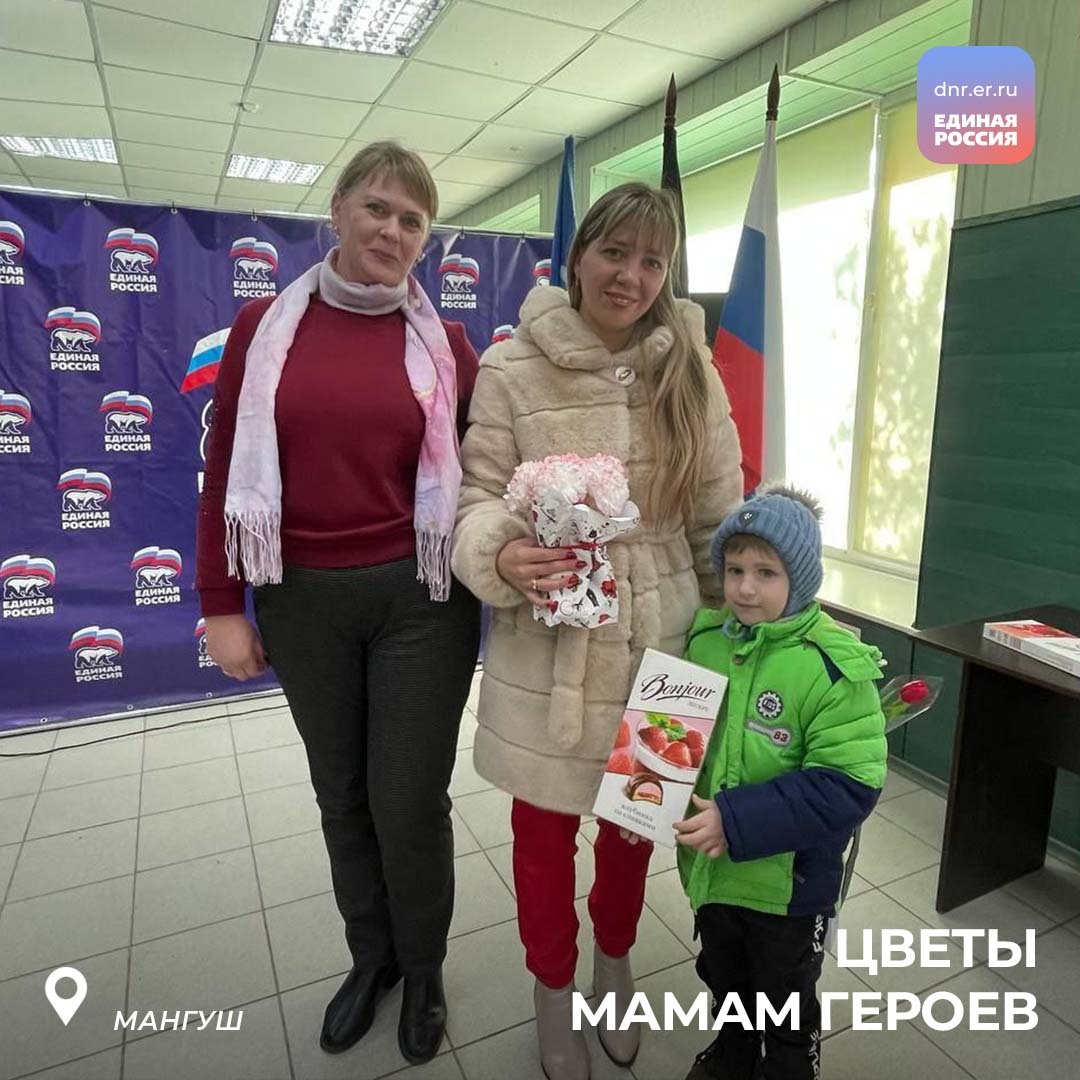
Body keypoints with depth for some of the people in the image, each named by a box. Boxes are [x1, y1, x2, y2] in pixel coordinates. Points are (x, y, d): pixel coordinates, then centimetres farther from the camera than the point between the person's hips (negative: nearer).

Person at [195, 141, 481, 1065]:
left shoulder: (446, 345, 0)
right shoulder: (265, 327, 2)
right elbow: (226, 470, 3)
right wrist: (221, 604, 1)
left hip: (419, 599, -1)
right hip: (304, 603, 2)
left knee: (410, 799, 8)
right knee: (342, 795, 18)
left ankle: (424, 969, 37)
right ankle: (370, 957, 44)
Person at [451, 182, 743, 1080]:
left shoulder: (692, 371, -1)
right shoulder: (513, 368, -9)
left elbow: (718, 516, 4)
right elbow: (479, 496, -6)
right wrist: (503, 555, -28)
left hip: (654, 641, 3)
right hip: (546, 649, -2)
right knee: (545, 826, 16)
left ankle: (615, 962, 53)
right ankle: (554, 988, 46)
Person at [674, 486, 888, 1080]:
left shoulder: (834, 667, -24)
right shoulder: (705, 638, -8)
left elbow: (848, 785, -26)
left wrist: (738, 822, -30)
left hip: (786, 879, -5)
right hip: (710, 867, 5)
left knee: (786, 1000, 24)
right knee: (724, 980, 31)